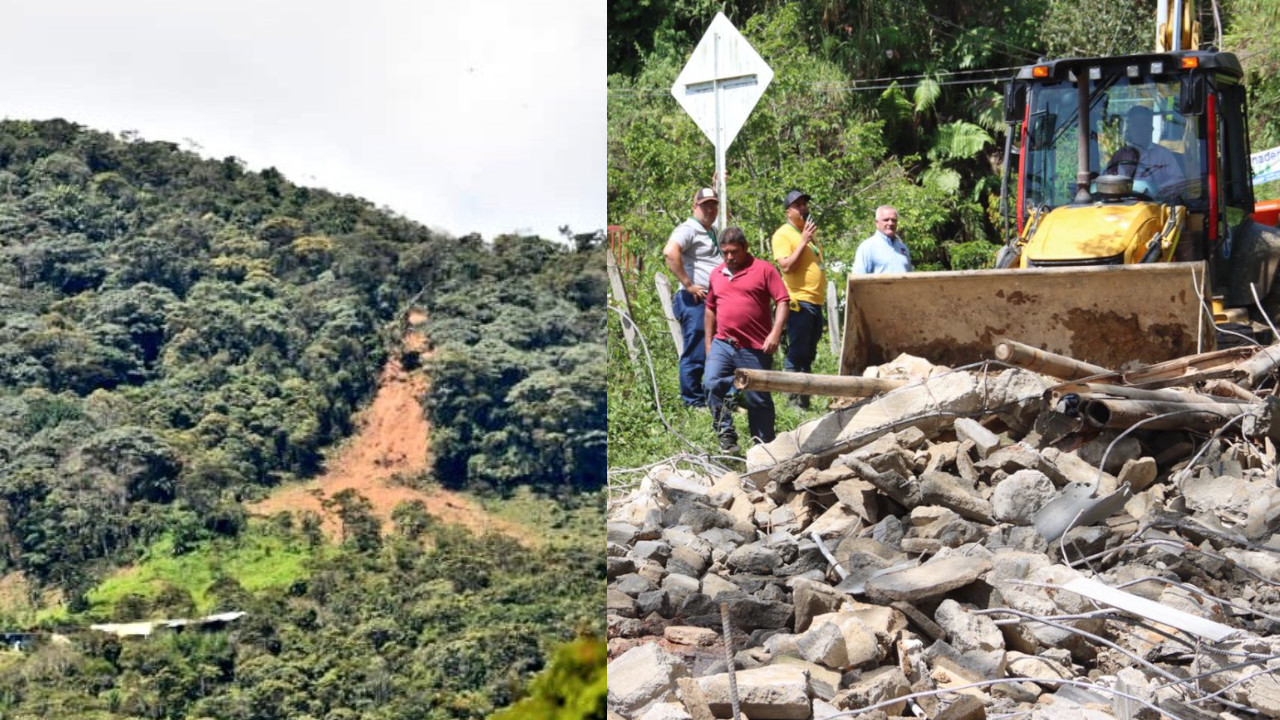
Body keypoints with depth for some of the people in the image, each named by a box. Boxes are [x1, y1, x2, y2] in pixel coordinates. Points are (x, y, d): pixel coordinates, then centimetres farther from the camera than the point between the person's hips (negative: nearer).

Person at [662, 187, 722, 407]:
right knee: (696, 354, -6)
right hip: (695, 301, -9)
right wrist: (688, 284, -23)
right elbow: (670, 252, -28)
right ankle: (693, 401, 0)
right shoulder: (688, 229, -8)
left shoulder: (714, 232, 21)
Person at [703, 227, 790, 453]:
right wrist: (708, 343, 19)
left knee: (758, 399, 4)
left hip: (755, 349, -4)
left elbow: (782, 302, -7)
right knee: (712, 384, -17)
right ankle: (726, 434, -6)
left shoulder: (763, 270, -2)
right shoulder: (716, 274, 13)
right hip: (722, 344, 4)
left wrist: (775, 333, -18)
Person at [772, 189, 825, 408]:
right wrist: (804, 241, -18)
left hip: (816, 301, 9)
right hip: (799, 301, -9)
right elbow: (786, 266, -19)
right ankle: (795, 399, -5)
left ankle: (805, 398, 17)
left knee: (808, 354, 12)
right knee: (797, 353, -8)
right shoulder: (783, 234, -7)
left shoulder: (809, 232, 19)